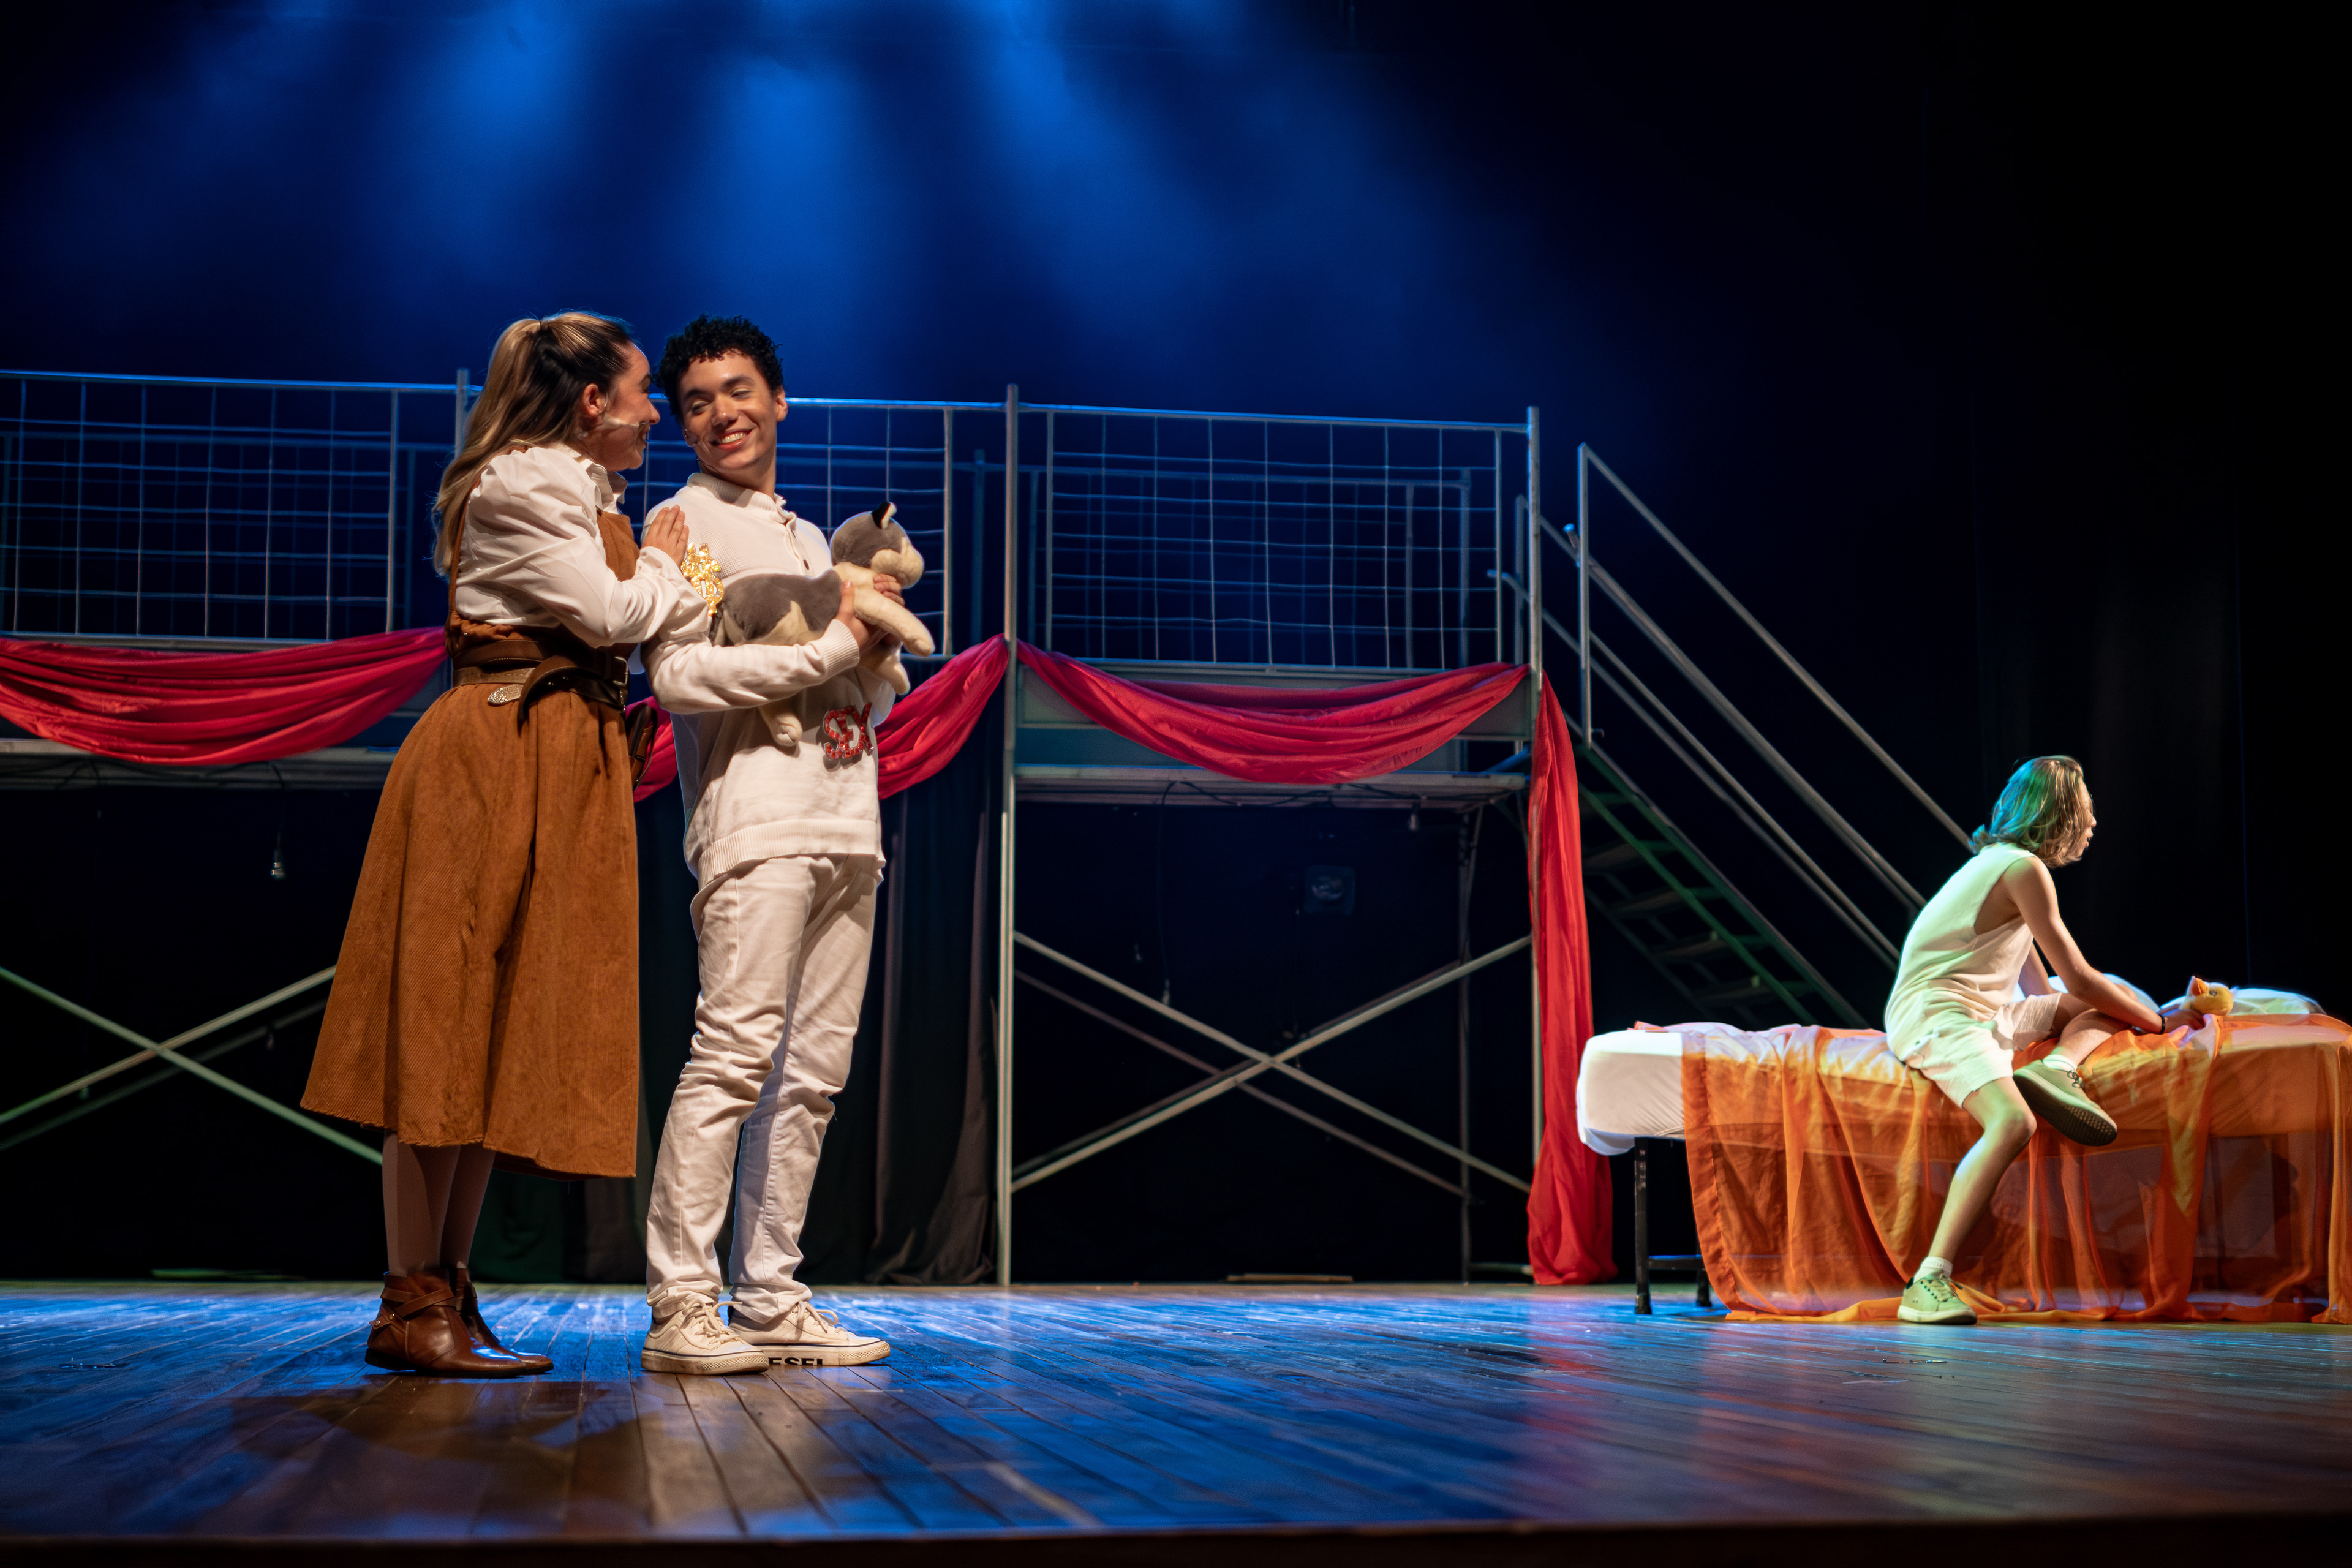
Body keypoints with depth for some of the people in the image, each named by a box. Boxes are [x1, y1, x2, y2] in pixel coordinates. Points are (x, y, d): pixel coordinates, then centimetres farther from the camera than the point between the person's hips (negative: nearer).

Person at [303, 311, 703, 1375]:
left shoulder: (583, 495, 23)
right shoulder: (517, 486, -7)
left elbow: (650, 621, 17)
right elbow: (610, 615, -13)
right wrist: (662, 562, 5)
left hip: (563, 768, 10)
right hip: (493, 757, -9)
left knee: (504, 1030, 6)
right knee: (449, 1018, -9)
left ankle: (445, 1291, 9)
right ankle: (410, 1307, -8)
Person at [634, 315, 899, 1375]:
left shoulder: (809, 538, 27)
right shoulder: (681, 524, 5)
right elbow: (678, 675, -11)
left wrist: (880, 649, 3)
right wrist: (834, 644, -8)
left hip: (845, 821, 7)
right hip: (757, 820, -7)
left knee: (815, 1070, 3)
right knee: (735, 1054, -15)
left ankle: (769, 1298, 6)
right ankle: (681, 1309, -14)